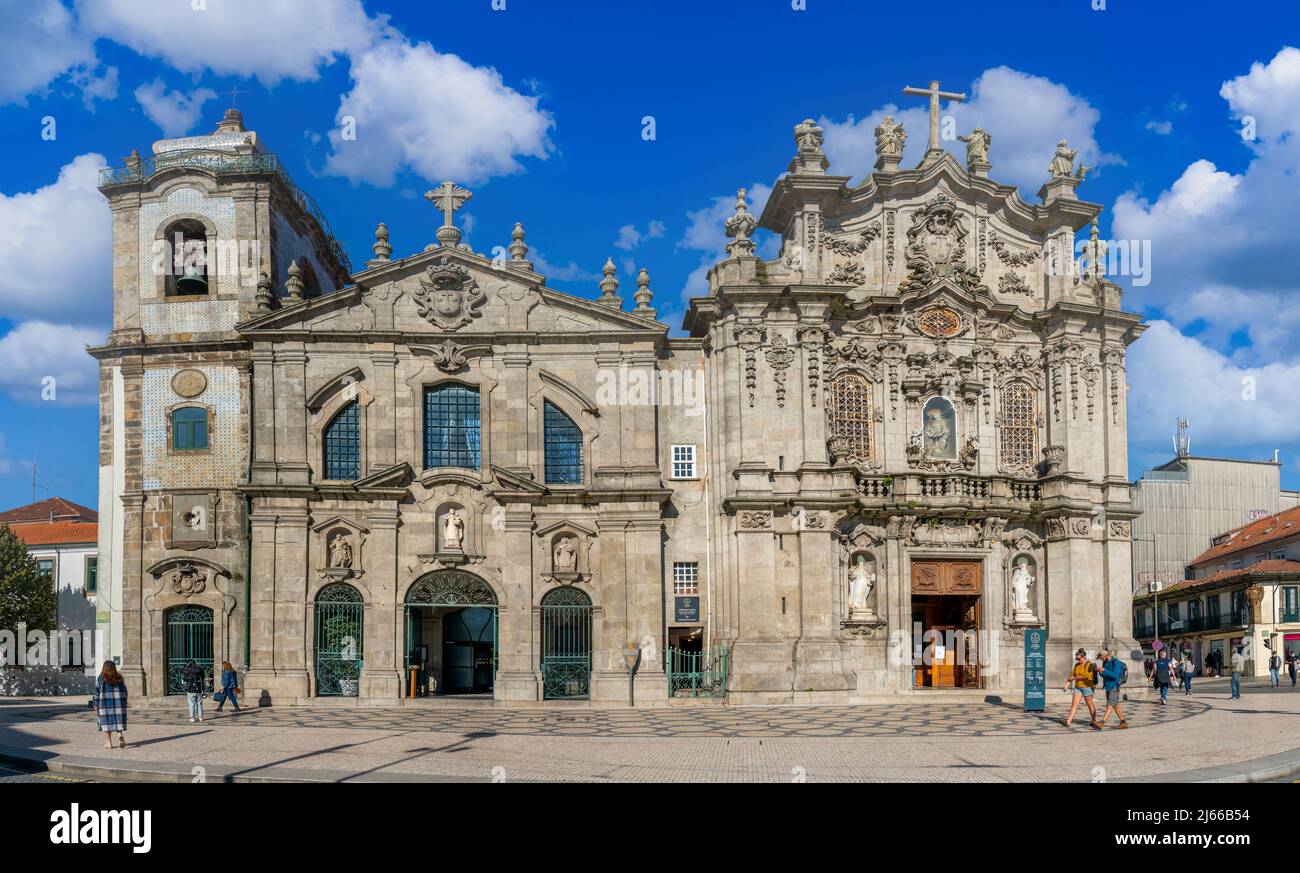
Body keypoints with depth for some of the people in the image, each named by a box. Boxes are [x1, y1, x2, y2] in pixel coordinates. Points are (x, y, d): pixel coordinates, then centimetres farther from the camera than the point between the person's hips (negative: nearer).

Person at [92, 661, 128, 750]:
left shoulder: (101, 679, -4)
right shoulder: (120, 678, 3)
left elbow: (97, 693, -5)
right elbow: (125, 693, 5)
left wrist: (96, 706, 2)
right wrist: (124, 705, 13)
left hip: (105, 705, -2)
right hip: (119, 704, 2)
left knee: (106, 722, 6)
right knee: (118, 721, 10)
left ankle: (108, 743, 5)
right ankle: (120, 736, -15)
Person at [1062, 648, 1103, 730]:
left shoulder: (1089, 665, -9)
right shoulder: (1077, 665, 12)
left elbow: (1085, 676, -20)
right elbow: (1072, 675, 8)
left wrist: (1074, 678, -15)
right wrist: (1067, 684, -6)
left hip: (1087, 687, -6)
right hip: (1078, 687, 6)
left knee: (1090, 705, 6)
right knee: (1074, 704, -4)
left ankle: (1093, 721, 22)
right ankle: (1068, 721, -12)